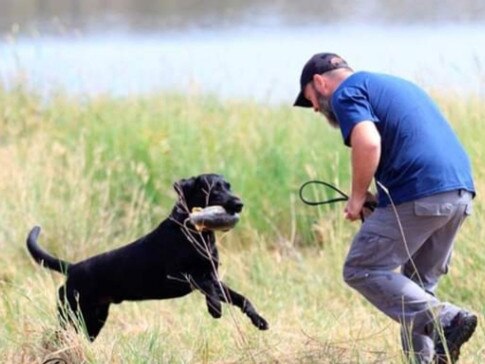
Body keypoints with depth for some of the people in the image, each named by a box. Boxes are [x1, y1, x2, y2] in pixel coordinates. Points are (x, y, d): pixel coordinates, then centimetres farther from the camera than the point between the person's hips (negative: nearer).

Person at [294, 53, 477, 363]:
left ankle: (444, 320, -15)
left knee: (361, 271, 0)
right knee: (419, 284, 19)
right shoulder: (393, 84, 30)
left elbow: (368, 142, -17)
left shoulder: (346, 92, 2)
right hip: (462, 191, 9)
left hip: (419, 196, -9)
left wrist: (357, 198, -3)